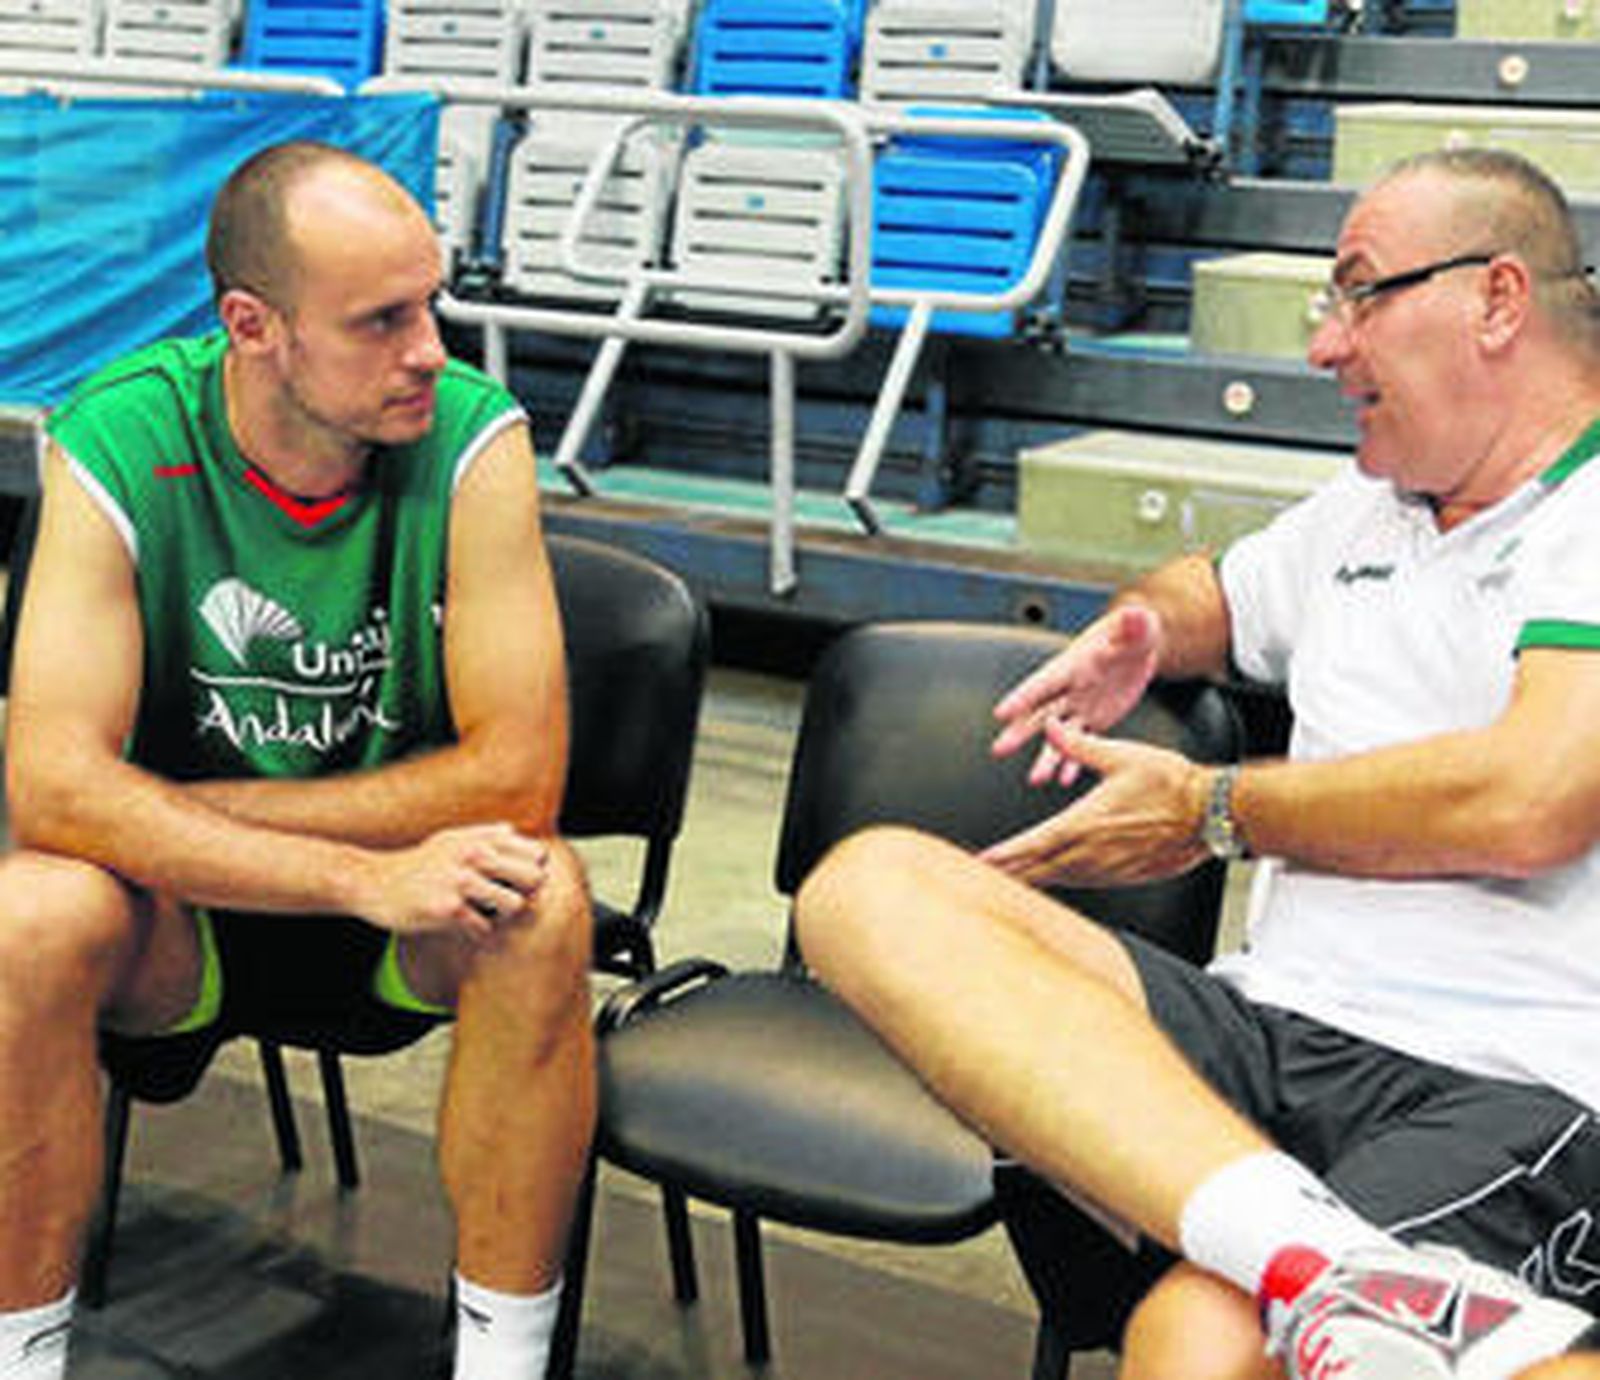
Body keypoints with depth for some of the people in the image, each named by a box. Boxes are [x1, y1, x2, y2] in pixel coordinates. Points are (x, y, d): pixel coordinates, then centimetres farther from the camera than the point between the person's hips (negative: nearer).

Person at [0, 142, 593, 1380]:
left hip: (413, 887, 0)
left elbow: (516, 777, -21)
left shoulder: (474, 438, -18)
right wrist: (363, 876, -34)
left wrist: (188, 812, -18)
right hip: (185, 910, 0)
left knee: (539, 902, -31)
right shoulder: (117, 445, -17)